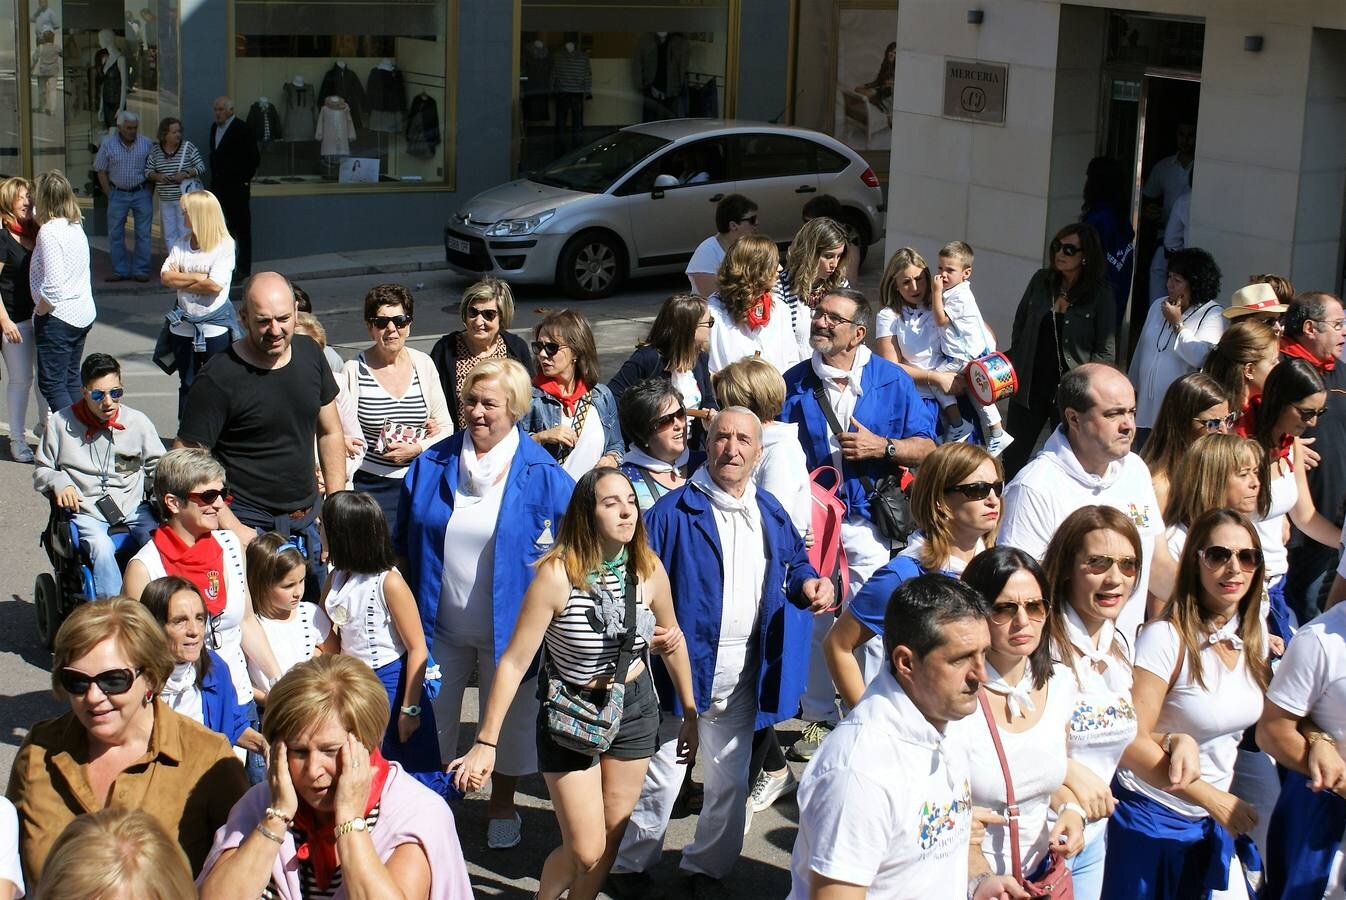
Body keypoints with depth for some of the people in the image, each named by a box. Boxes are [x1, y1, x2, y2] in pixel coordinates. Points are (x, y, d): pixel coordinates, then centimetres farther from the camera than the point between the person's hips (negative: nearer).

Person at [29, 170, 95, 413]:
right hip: (83, 314, 8)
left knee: (52, 384, 0)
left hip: (58, 318, -8)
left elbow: (52, 284, -24)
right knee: (71, 380, 17)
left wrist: (40, 310, -10)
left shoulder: (49, 231, -17)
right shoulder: (76, 227, 8)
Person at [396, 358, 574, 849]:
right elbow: (403, 544, 6)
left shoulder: (542, 475, -12)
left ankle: (502, 807, 34)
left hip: (507, 626, -2)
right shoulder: (431, 466, -3)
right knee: (433, 715, 13)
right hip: (440, 625, 2)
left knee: (510, 718, 14)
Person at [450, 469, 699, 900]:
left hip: (635, 707, 4)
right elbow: (514, 662, -20)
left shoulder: (649, 569, -10)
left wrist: (690, 714, 13)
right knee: (585, 851, -1)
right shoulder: (557, 574, -23)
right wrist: (486, 743, -19)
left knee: (610, 839, 14)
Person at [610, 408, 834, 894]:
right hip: (685, 663, -5)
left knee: (729, 777, 16)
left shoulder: (770, 512, 6)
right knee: (661, 775, 2)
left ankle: (707, 864, 33)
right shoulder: (676, 510, -11)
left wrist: (808, 584, -3)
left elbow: (795, 560, 19)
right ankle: (631, 863, 21)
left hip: (743, 672, 5)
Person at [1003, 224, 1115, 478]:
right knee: (1012, 457, 6)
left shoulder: (1100, 295, -5)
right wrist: (1014, 366, 8)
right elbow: (1019, 326, 15)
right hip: (1030, 385, 3)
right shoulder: (1041, 281, 5)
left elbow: (1106, 352, -6)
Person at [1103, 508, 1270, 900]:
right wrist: (1212, 798, -19)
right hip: (1154, 819, -6)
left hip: (1214, 823, 6)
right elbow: (1133, 741, -21)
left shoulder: (1254, 639, 2)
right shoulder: (1167, 638, -20)